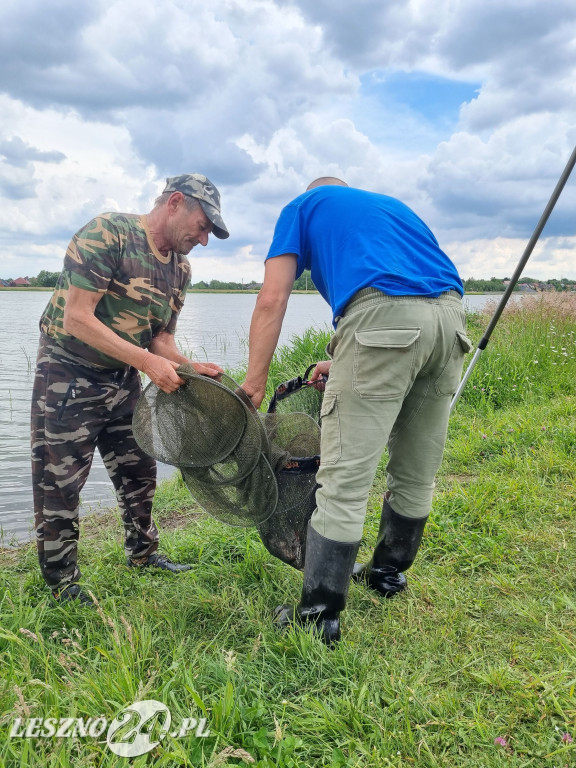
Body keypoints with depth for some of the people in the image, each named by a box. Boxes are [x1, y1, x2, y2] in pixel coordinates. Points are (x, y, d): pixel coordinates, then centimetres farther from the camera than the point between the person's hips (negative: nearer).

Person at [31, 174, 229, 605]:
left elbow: (160, 339, 5)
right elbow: (77, 318, -25)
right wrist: (148, 361, -30)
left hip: (124, 380, 7)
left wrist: (189, 368, -15)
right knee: (59, 483, 3)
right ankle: (62, 581, 21)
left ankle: (142, 553, 35)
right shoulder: (107, 233, -20)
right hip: (68, 378, -7)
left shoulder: (180, 268, 3)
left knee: (139, 472, 14)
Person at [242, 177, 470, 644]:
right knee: (417, 474, 18)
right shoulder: (390, 204, 38)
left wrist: (254, 385, 11)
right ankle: (389, 572, 37)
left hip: (383, 316, -7)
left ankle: (319, 618, 6)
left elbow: (272, 300, 9)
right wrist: (344, 362, 34)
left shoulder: (303, 207, 22)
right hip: (451, 318, 7)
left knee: (344, 481, -2)